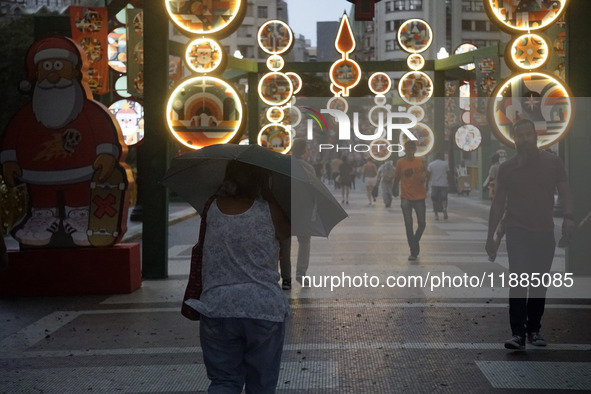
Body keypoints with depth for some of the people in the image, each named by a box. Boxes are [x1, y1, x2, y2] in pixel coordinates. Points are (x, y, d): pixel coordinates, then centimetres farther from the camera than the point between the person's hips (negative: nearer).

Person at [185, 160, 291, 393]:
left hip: (217, 310, 2)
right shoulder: (268, 211, -7)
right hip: (264, 310, -2)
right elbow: (285, 232, 14)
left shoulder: (213, 208, 2)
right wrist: (267, 194, 17)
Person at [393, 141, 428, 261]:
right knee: (408, 225, -4)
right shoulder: (401, 163, -1)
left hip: (419, 197, 1)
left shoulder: (420, 161, 2)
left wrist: (423, 177, -17)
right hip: (406, 198, -1)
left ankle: (415, 243, 30)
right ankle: (413, 252, 1)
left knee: (421, 224, 3)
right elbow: (397, 178, 9)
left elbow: (424, 180, 4)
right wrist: (395, 191, 15)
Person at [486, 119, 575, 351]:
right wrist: (490, 236, 5)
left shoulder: (552, 162, 4)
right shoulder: (507, 168, 4)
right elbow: (498, 203, 8)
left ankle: (534, 329, 21)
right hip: (517, 231, -1)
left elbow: (564, 192, 5)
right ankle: (518, 334, -13)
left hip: (544, 232, 2)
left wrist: (568, 216, -13)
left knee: (539, 284, 8)